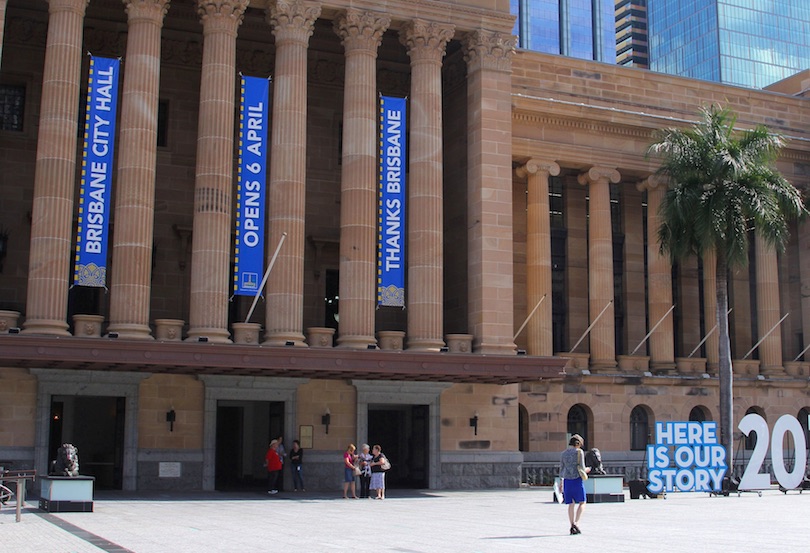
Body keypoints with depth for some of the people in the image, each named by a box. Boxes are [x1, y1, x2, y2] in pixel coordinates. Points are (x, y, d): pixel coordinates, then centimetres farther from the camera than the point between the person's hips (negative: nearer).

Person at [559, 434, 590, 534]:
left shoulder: (563, 453, 9)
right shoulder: (579, 452, -6)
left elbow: (561, 469, 12)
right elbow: (582, 468, -10)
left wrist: (561, 483, 19)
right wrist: (587, 469, 12)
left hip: (567, 481, 5)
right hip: (577, 480, -5)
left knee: (571, 504, 10)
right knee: (582, 503, 5)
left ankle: (572, 527, 7)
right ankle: (576, 523, -14)